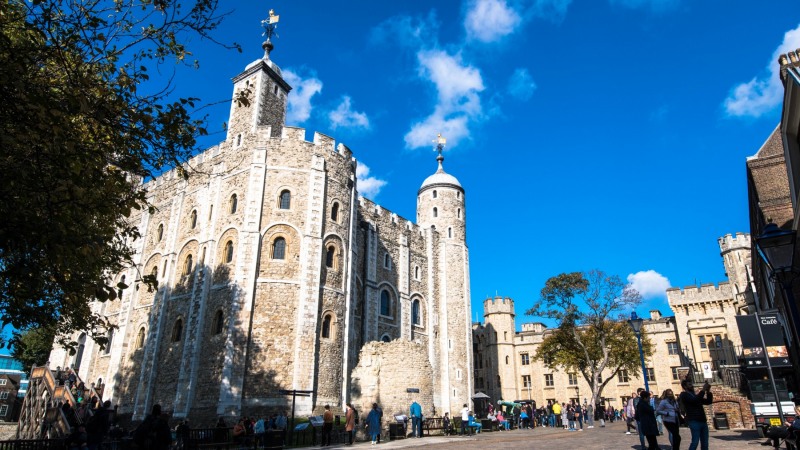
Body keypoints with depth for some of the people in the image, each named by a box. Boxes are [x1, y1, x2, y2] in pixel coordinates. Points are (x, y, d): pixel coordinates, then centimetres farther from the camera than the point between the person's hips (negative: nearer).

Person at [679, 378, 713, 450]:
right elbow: (695, 400, -17)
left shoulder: (696, 395, 23)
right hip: (694, 421, -7)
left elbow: (708, 401, 20)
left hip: (703, 421, 8)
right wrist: (703, 390, -12)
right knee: (695, 442, -14)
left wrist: (708, 391, 6)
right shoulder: (684, 395, 0)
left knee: (705, 443, 5)